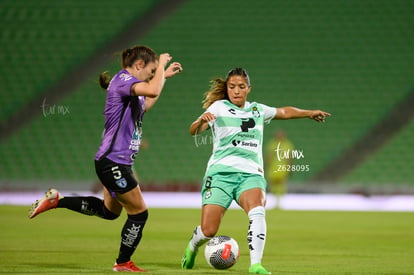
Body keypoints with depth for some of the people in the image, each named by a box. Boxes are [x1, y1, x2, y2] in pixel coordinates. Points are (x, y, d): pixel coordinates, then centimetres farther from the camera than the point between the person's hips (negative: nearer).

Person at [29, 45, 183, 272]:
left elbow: (145, 105, 33)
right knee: (139, 213, -1)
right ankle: (123, 263, 14)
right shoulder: (123, 79, -16)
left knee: (110, 211, 25)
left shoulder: (126, 83, 14)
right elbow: (153, 91, -35)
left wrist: (164, 76, 29)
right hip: (113, 162, -11)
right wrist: (161, 64, -18)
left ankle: (56, 200, 25)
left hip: (116, 162, 11)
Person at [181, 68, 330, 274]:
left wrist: (309, 113, 48)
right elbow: (194, 131, -12)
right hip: (221, 172, -3)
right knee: (208, 230, -10)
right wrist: (202, 120, -34)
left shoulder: (257, 110, 19)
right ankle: (192, 246, 25)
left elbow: (284, 112, 39)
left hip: (251, 174, 3)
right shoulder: (219, 107, 3)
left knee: (257, 212, -30)